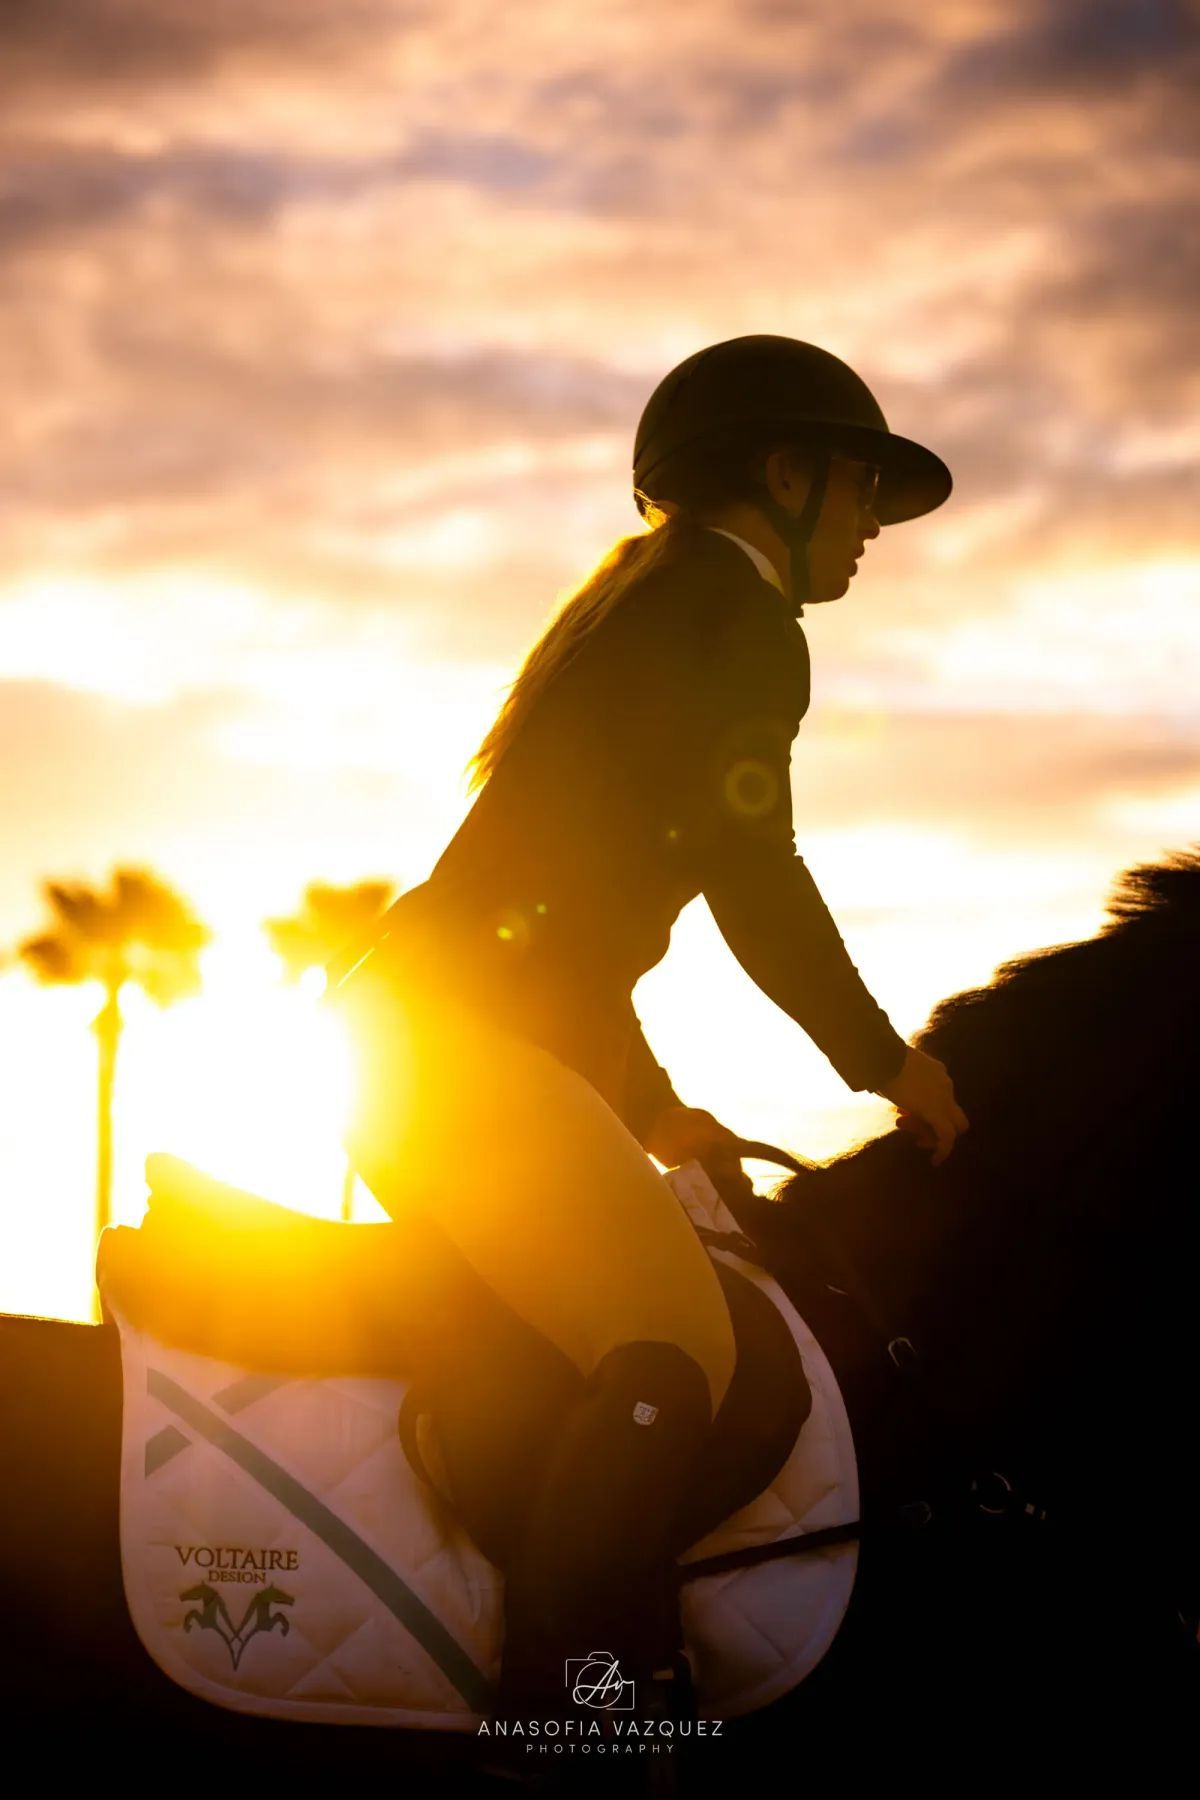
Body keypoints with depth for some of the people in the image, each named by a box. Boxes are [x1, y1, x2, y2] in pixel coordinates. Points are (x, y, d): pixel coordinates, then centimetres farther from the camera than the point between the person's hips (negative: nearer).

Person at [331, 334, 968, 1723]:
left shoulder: (643, 595, 27)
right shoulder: (732, 603, -3)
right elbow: (757, 884, -8)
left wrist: (648, 1106, 32)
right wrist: (888, 1060, 4)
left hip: (412, 1033, 11)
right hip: (474, 1041, -11)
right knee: (671, 1357, -20)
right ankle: (556, 1716, -26)